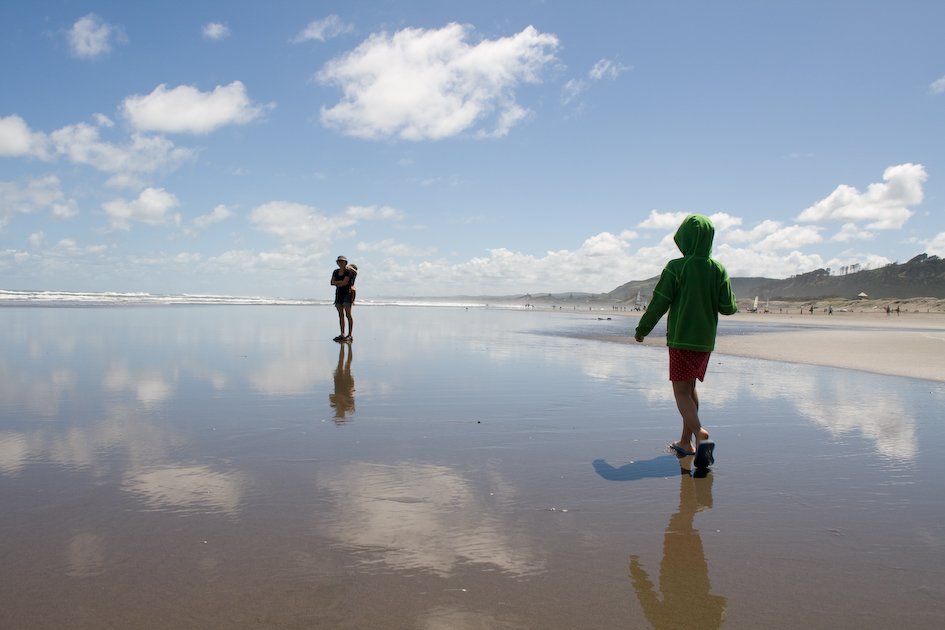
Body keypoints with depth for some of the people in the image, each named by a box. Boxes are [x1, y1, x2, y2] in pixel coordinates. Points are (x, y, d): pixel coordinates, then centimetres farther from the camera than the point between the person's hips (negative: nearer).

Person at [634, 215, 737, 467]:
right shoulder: (718, 269, 1)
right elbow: (728, 307, 0)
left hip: (681, 339, -5)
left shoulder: (676, 267, -11)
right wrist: (723, 304, 25)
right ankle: (686, 442, 25)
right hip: (706, 341, 5)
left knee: (681, 392, -2)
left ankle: (701, 435, -23)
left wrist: (641, 329, 4)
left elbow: (658, 303, -9)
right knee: (690, 388, 18)